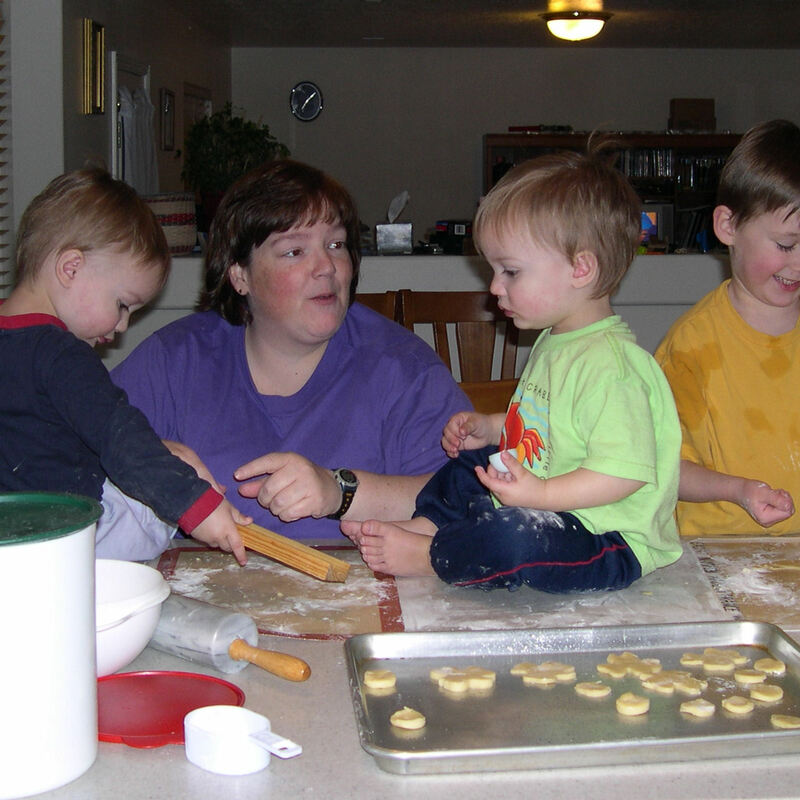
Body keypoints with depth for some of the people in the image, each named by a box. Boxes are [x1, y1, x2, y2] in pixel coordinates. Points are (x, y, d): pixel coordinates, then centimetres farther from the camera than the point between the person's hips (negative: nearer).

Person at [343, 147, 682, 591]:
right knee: (468, 464, 29)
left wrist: (540, 494, -33)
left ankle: (427, 557, -12)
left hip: (613, 547, -11)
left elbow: (627, 471, -31)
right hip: (548, 510, 11)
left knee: (513, 537, -37)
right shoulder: (553, 342, 9)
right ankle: (425, 524, 17)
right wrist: (491, 426, 14)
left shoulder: (610, 363, -26)